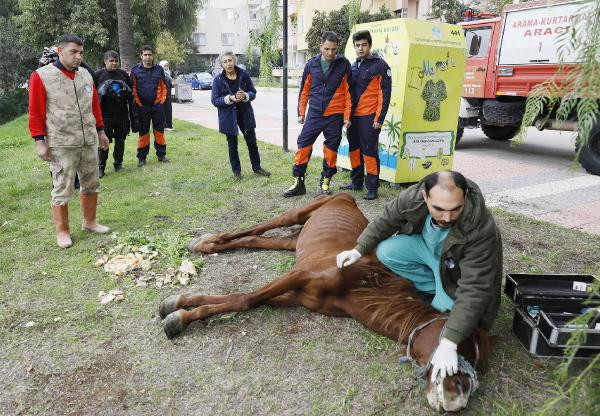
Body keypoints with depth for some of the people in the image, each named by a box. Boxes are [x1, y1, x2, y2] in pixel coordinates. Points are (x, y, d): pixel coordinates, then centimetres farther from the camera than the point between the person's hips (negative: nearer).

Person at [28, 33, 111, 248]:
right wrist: (39, 141, -10)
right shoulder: (41, 76, -5)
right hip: (61, 145, -5)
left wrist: (100, 130, 18)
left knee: (91, 184, 12)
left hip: (89, 142, 5)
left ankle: (90, 221, 28)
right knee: (62, 190, 1)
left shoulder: (86, 76, 10)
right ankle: (62, 231, 13)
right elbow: (35, 112, -6)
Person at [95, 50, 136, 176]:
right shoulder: (98, 75, 1)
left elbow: (131, 95, 12)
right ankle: (101, 167, 7)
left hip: (122, 114, 3)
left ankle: (118, 164, 21)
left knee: (120, 140, 9)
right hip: (105, 115, -3)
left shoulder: (124, 74, 9)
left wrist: (131, 113, 7)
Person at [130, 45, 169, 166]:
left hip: (158, 105, 1)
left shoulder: (159, 69, 6)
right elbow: (133, 88, 2)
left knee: (159, 130, 7)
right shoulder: (135, 70, 1)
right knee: (143, 132, 5)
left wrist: (162, 99, 1)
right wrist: (137, 102, -5)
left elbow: (164, 86, 11)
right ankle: (142, 157, 12)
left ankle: (161, 154, 17)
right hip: (142, 106, -1)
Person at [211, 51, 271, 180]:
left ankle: (256, 167, 28)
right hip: (228, 116, -1)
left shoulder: (244, 75, -4)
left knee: (252, 142, 11)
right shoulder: (218, 79, -8)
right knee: (232, 146, 8)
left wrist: (245, 95, -20)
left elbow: (253, 92, 3)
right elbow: (214, 100, -8)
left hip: (245, 114, 2)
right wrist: (229, 98, -23)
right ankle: (236, 171, 22)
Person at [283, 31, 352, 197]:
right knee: (303, 144, -1)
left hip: (335, 115, -2)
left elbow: (348, 92, 0)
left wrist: (347, 116, -3)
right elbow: (304, 91, 10)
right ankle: (298, 182, 9)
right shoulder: (311, 64, 4)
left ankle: (325, 181, 22)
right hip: (314, 115, 2)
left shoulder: (343, 65, -2)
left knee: (331, 148, 6)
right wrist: (301, 113, 10)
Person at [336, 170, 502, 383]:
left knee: (445, 306, -25)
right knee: (386, 252, -19)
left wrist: (448, 342, -49)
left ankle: (446, 296, 11)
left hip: (457, 267, -4)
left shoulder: (481, 229, -42)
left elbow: (474, 289, -43)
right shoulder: (412, 198, -31)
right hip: (426, 247, 4)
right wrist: (359, 250, -11)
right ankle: (439, 289, -2)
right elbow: (385, 221, -9)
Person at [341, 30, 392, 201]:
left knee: (369, 152, -5)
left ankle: (372, 187, 3)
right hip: (353, 116, 7)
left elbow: (385, 94, -9)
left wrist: (379, 119, -15)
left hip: (369, 117, -7)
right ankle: (356, 182, 26)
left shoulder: (380, 65, -5)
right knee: (354, 149, 13)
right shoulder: (353, 66, 15)